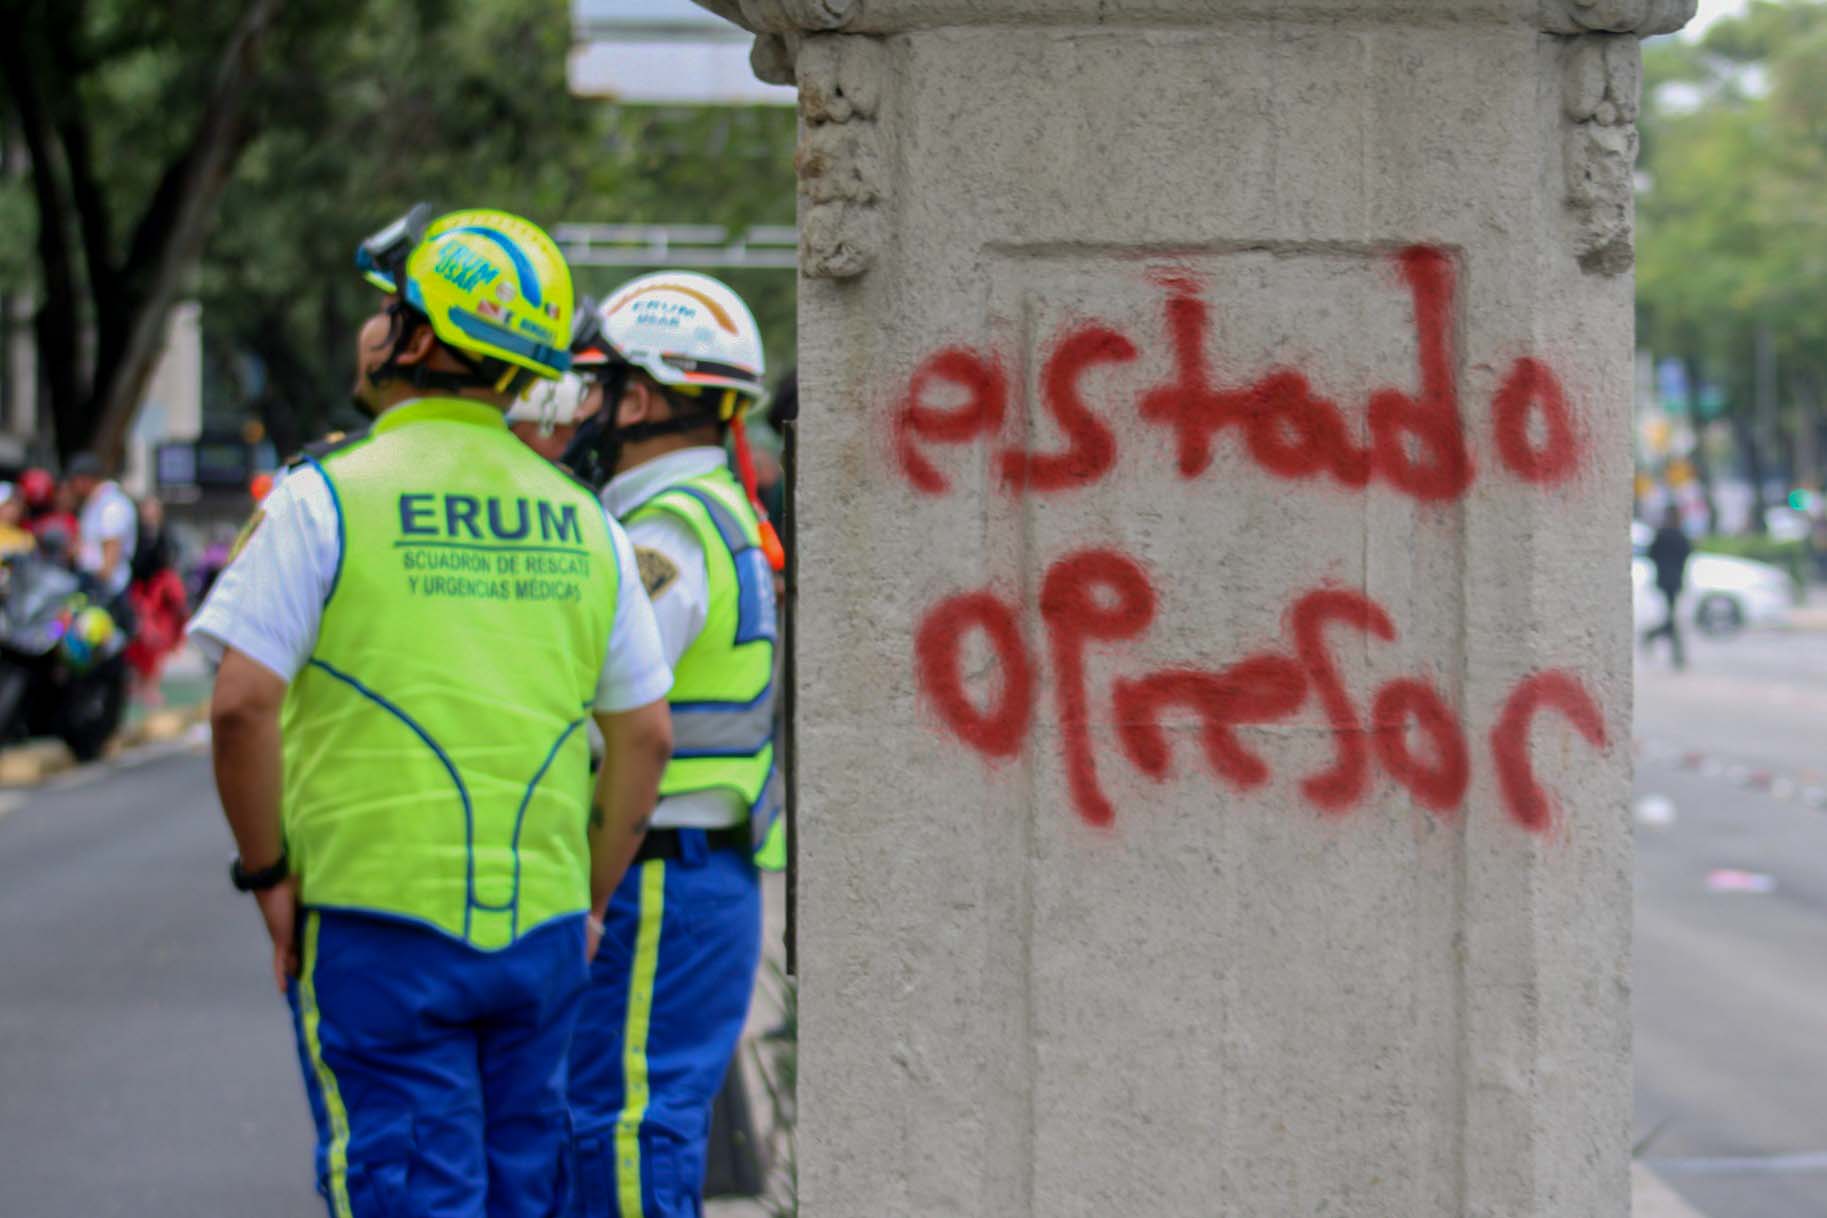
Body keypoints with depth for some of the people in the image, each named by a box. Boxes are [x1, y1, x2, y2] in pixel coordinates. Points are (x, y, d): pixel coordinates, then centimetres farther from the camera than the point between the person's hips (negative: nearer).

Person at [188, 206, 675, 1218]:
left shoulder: (327, 498, -6)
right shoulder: (580, 520, 9)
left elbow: (242, 704, -13)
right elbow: (646, 734, 11)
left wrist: (267, 873, -1)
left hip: (379, 919, -4)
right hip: (542, 928, 5)